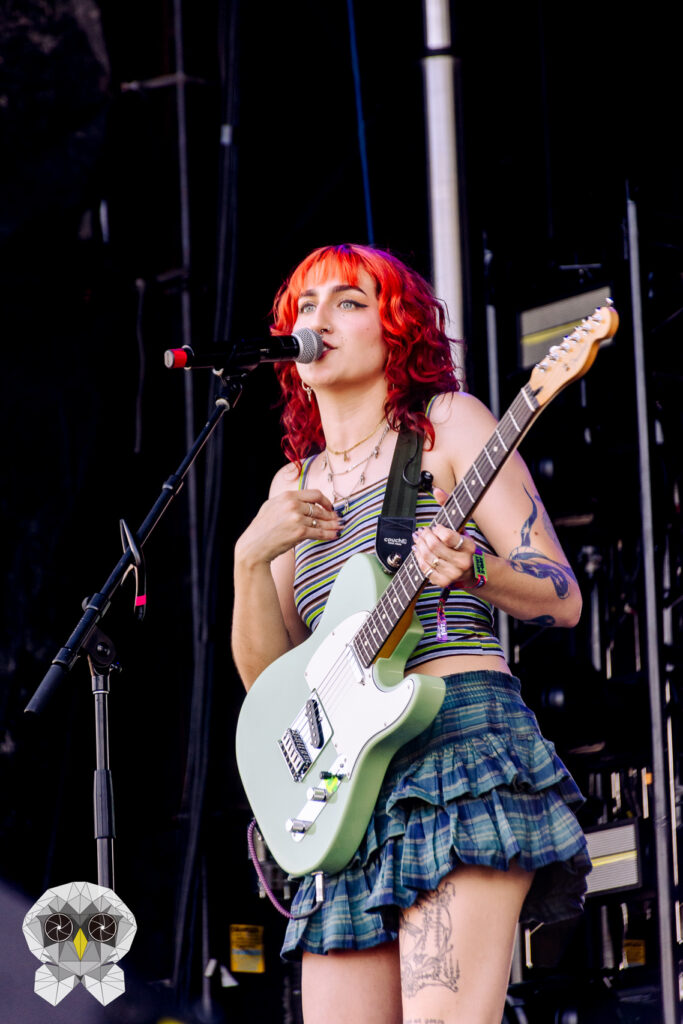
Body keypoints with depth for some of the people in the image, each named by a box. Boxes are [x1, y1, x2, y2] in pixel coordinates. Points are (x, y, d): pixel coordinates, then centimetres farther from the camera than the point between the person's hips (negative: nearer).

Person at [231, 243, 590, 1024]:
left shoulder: (447, 425, 7)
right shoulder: (296, 484, 22)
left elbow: (562, 600, 1)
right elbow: (266, 677, 16)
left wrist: (470, 570, -19)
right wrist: (252, 560, 0)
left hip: (463, 734, -6)